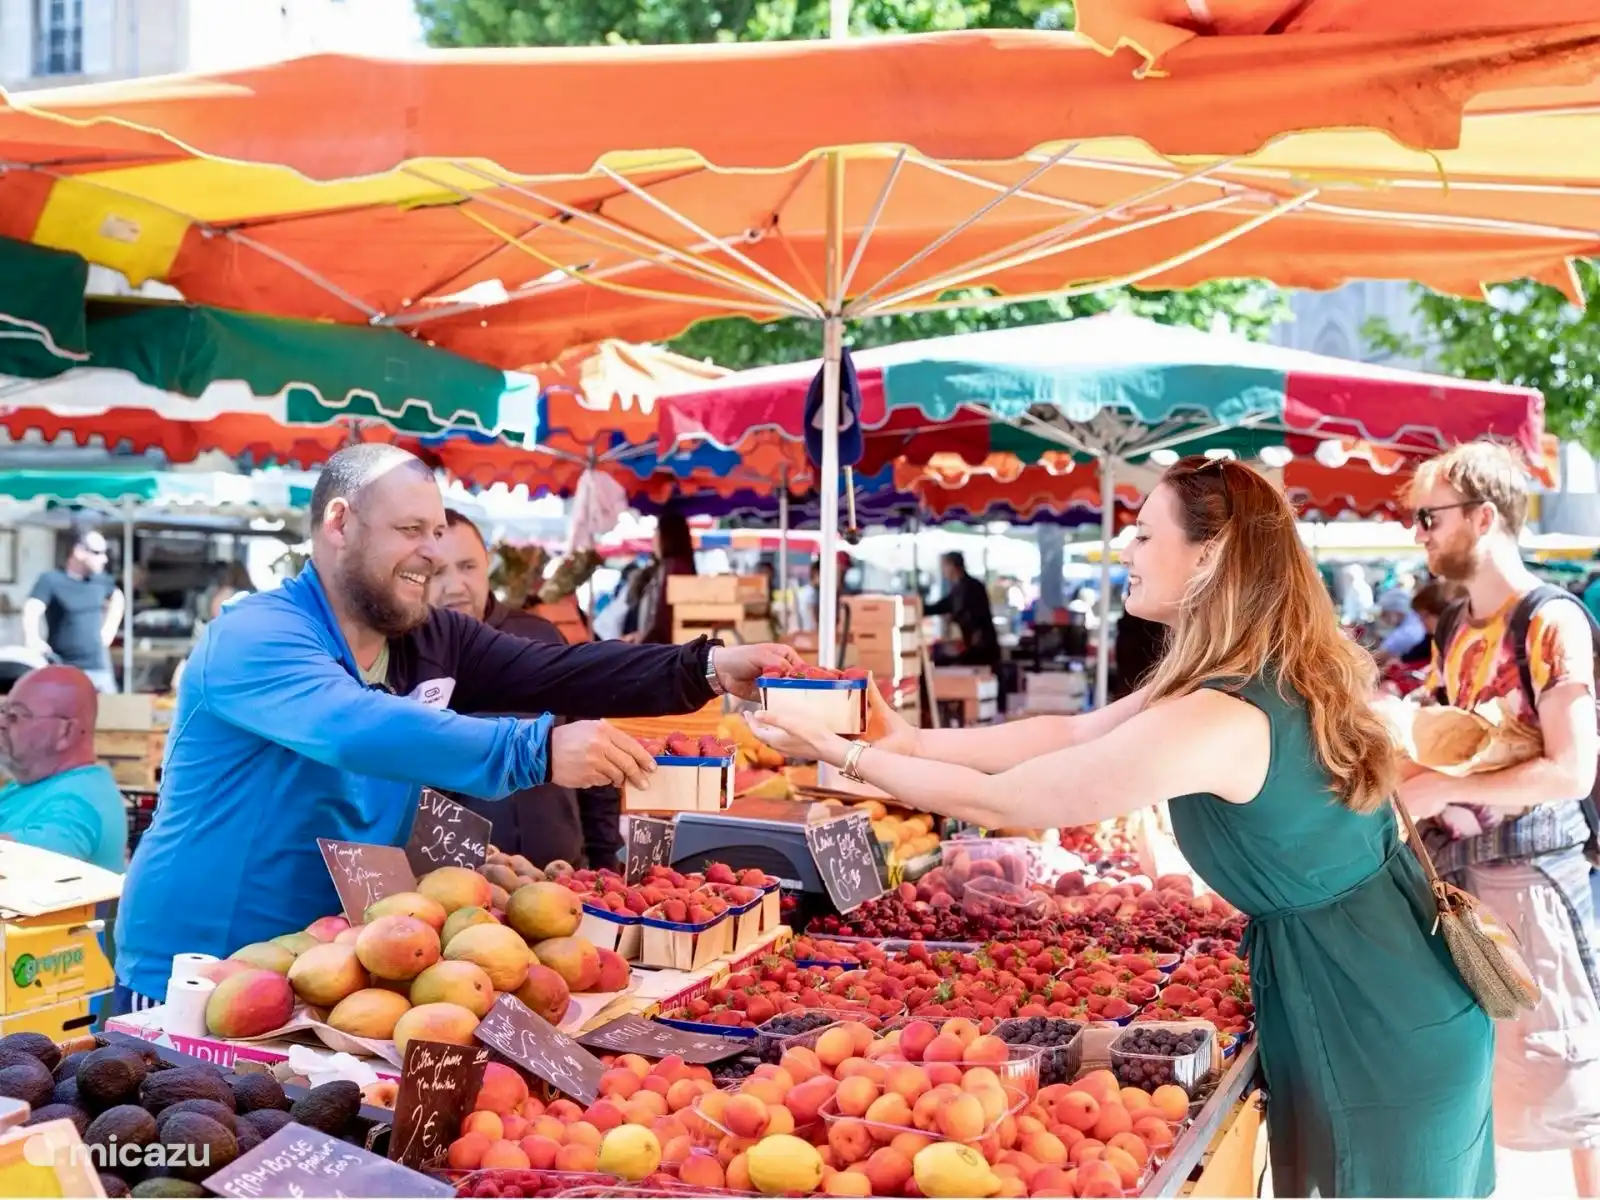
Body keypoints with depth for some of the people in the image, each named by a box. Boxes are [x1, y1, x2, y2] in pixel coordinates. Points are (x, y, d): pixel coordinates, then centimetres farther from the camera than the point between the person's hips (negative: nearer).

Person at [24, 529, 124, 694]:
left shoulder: (101, 580, 9)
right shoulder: (51, 580, -8)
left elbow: (117, 598, 30)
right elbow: (31, 610, -22)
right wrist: (33, 640, -40)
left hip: (100, 669, 6)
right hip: (64, 671, -6)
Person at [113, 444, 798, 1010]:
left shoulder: (432, 642, 4)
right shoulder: (253, 637, -19)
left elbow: (561, 674, -5)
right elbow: (358, 729, -37)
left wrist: (706, 668, -19)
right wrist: (536, 751, -45)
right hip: (192, 980, -7)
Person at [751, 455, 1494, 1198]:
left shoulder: (1214, 721, -29)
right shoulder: (1277, 672, 2)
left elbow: (998, 802, -21)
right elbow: (1074, 734, 7)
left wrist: (844, 755, -10)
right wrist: (909, 739, 7)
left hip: (1373, 1014, -9)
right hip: (1398, 986, 9)